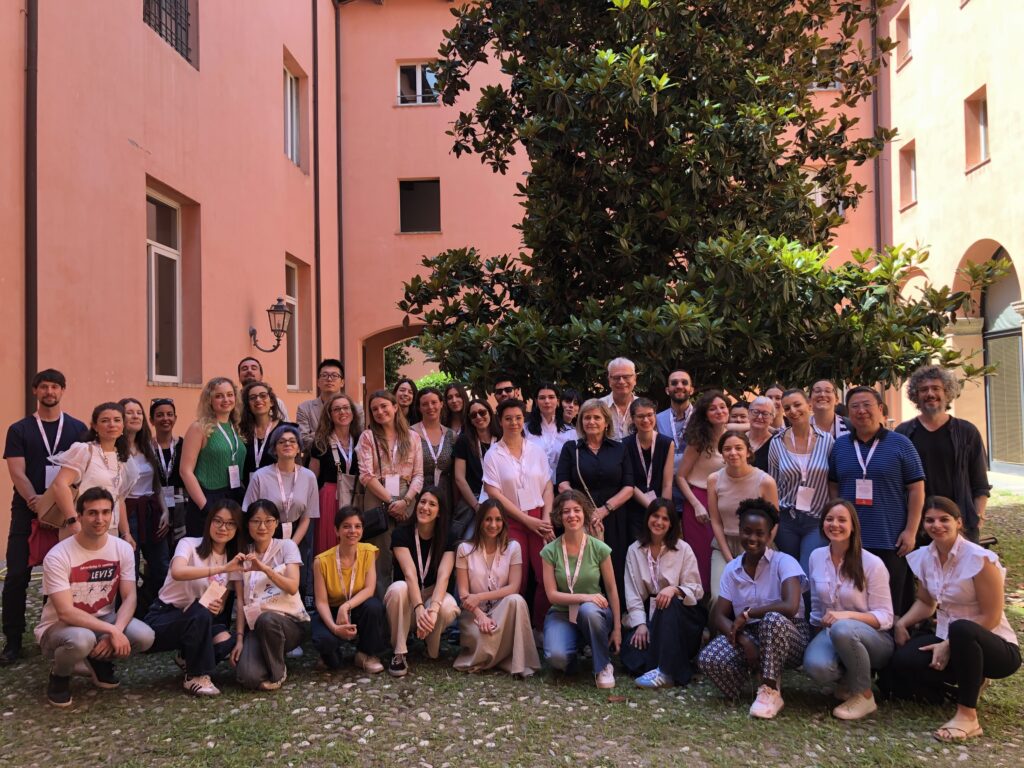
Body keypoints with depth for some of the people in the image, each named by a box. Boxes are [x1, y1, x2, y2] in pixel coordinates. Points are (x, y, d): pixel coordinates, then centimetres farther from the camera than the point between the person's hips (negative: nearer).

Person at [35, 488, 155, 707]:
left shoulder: (123, 549, -9)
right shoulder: (58, 556, -22)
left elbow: (129, 598, -9)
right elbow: (66, 613, -26)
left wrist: (115, 632, -28)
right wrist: (112, 630, -32)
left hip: (103, 620, 4)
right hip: (58, 626, -4)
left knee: (144, 636, -25)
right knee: (81, 639, -39)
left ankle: (100, 661, 9)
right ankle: (59, 676, -2)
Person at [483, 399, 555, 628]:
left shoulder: (536, 450, 9)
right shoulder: (493, 455, 1)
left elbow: (547, 488, 9)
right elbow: (494, 494, -5)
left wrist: (547, 519, -6)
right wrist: (528, 520, -9)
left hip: (539, 520, 2)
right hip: (511, 522, -2)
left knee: (547, 576, -7)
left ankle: (542, 627, 8)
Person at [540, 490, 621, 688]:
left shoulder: (599, 549, -5)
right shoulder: (550, 551, -5)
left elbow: (612, 590, 1)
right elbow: (552, 594, -7)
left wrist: (617, 628, -1)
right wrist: (584, 597, -21)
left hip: (594, 612, 0)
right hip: (561, 614, 0)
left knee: (588, 610, -39)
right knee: (556, 656, -31)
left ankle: (603, 666, -14)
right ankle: (572, 658, 9)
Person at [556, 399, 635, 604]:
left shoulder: (619, 449, 12)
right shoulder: (571, 448, 9)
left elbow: (628, 488, 3)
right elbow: (563, 485, -1)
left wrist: (604, 509, -10)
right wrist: (587, 510, -12)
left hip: (613, 521, 1)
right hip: (580, 521, -1)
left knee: (614, 574, -1)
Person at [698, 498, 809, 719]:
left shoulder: (783, 562, -11)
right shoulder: (732, 569, 3)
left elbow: (790, 607, -28)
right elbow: (718, 616, -3)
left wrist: (746, 614, -17)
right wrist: (743, 640, -22)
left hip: (787, 636, -3)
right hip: (749, 635, 4)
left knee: (772, 619, -39)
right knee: (708, 659, -26)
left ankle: (770, 692, -21)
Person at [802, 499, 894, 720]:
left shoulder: (872, 563, -12)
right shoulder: (816, 557, 2)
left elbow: (885, 617, -12)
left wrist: (847, 615, -28)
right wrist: (818, 637, 9)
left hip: (873, 638, -3)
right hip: (829, 633, 3)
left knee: (842, 629, -40)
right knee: (815, 665, -33)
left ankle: (864, 695, -14)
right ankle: (847, 680, 4)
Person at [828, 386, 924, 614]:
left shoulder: (900, 444, 0)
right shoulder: (840, 445, 9)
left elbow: (916, 488, -1)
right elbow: (833, 486, 13)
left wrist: (911, 531, -7)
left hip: (891, 542, -3)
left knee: (891, 604, 4)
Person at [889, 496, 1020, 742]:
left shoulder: (980, 559, -18)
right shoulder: (924, 557, 1)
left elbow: (990, 617, -18)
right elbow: (925, 602, 13)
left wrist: (949, 645, -23)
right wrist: (902, 623, -6)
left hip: (995, 647, -6)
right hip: (946, 638, 7)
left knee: (961, 629, -40)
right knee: (903, 661, -22)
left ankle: (968, 717, -24)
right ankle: (970, 682, 11)